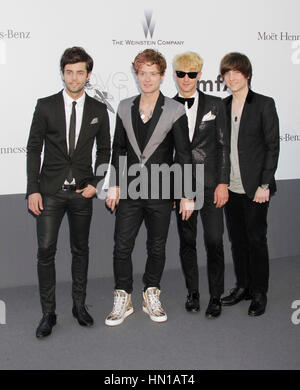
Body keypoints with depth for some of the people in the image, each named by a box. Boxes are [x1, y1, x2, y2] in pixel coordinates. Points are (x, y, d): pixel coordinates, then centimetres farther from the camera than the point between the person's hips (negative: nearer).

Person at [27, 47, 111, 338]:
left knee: (80, 250, 10)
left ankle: (79, 305, 25)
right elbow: (34, 148, 0)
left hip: (81, 192, 2)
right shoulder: (46, 106, 0)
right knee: (45, 250, -3)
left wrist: (95, 183, -1)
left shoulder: (98, 111, 4)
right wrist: (33, 189, -7)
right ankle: (48, 313, 9)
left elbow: (104, 150, 11)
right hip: (50, 191, -1)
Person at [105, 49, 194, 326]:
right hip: (130, 191, 2)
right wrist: (114, 184, 4)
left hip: (160, 192, -2)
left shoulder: (175, 111, -5)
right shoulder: (125, 108, 5)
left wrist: (187, 196, -7)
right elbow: (118, 148, 11)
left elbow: (184, 155, -4)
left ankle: (151, 296, 29)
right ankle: (123, 300, 20)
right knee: (122, 247, 3)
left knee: (157, 247, 10)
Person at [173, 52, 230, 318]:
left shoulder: (214, 104, 3)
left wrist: (223, 183, -6)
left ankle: (216, 296, 13)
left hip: (210, 183, -1)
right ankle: (193, 292, 24)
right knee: (187, 241, 9)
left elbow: (223, 146, 1)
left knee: (214, 241, -2)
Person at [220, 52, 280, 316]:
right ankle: (242, 286, 28)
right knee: (237, 239, 13)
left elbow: (272, 146, -7)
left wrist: (265, 185, -12)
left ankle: (259, 294, 16)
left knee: (256, 239, 2)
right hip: (230, 187, 5)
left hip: (254, 187, -5)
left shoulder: (264, 104, -4)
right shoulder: (223, 106, 10)